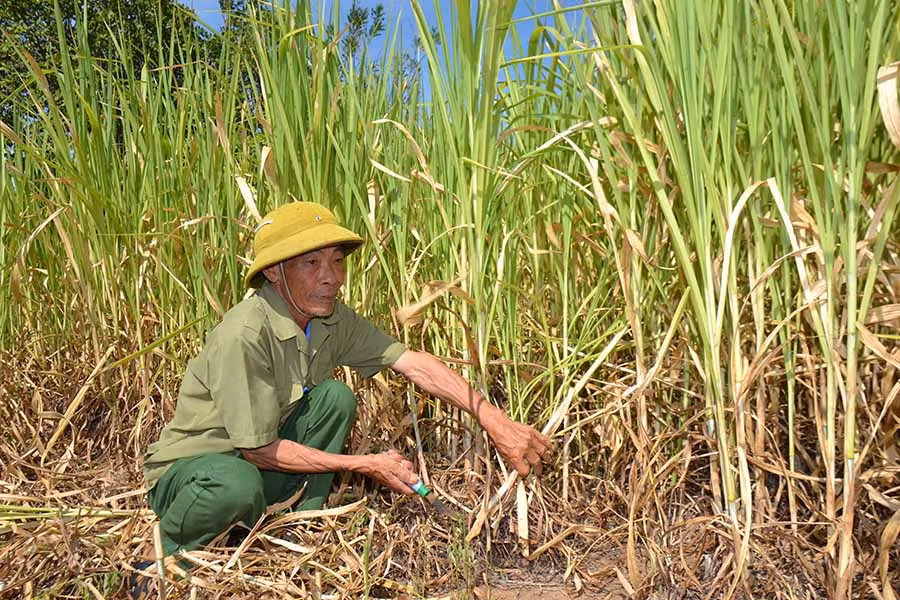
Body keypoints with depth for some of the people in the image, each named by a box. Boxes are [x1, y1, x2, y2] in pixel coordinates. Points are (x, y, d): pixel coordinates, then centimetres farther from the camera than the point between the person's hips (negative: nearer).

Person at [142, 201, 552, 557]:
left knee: (335, 396, -15)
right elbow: (259, 451, -25)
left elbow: (413, 363, -15)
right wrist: (367, 465, -21)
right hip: (188, 467, -5)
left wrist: (495, 420, -24)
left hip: (263, 464, 6)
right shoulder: (244, 335, -30)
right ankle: (167, 550, -5)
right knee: (237, 485, -39)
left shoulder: (332, 320, -9)